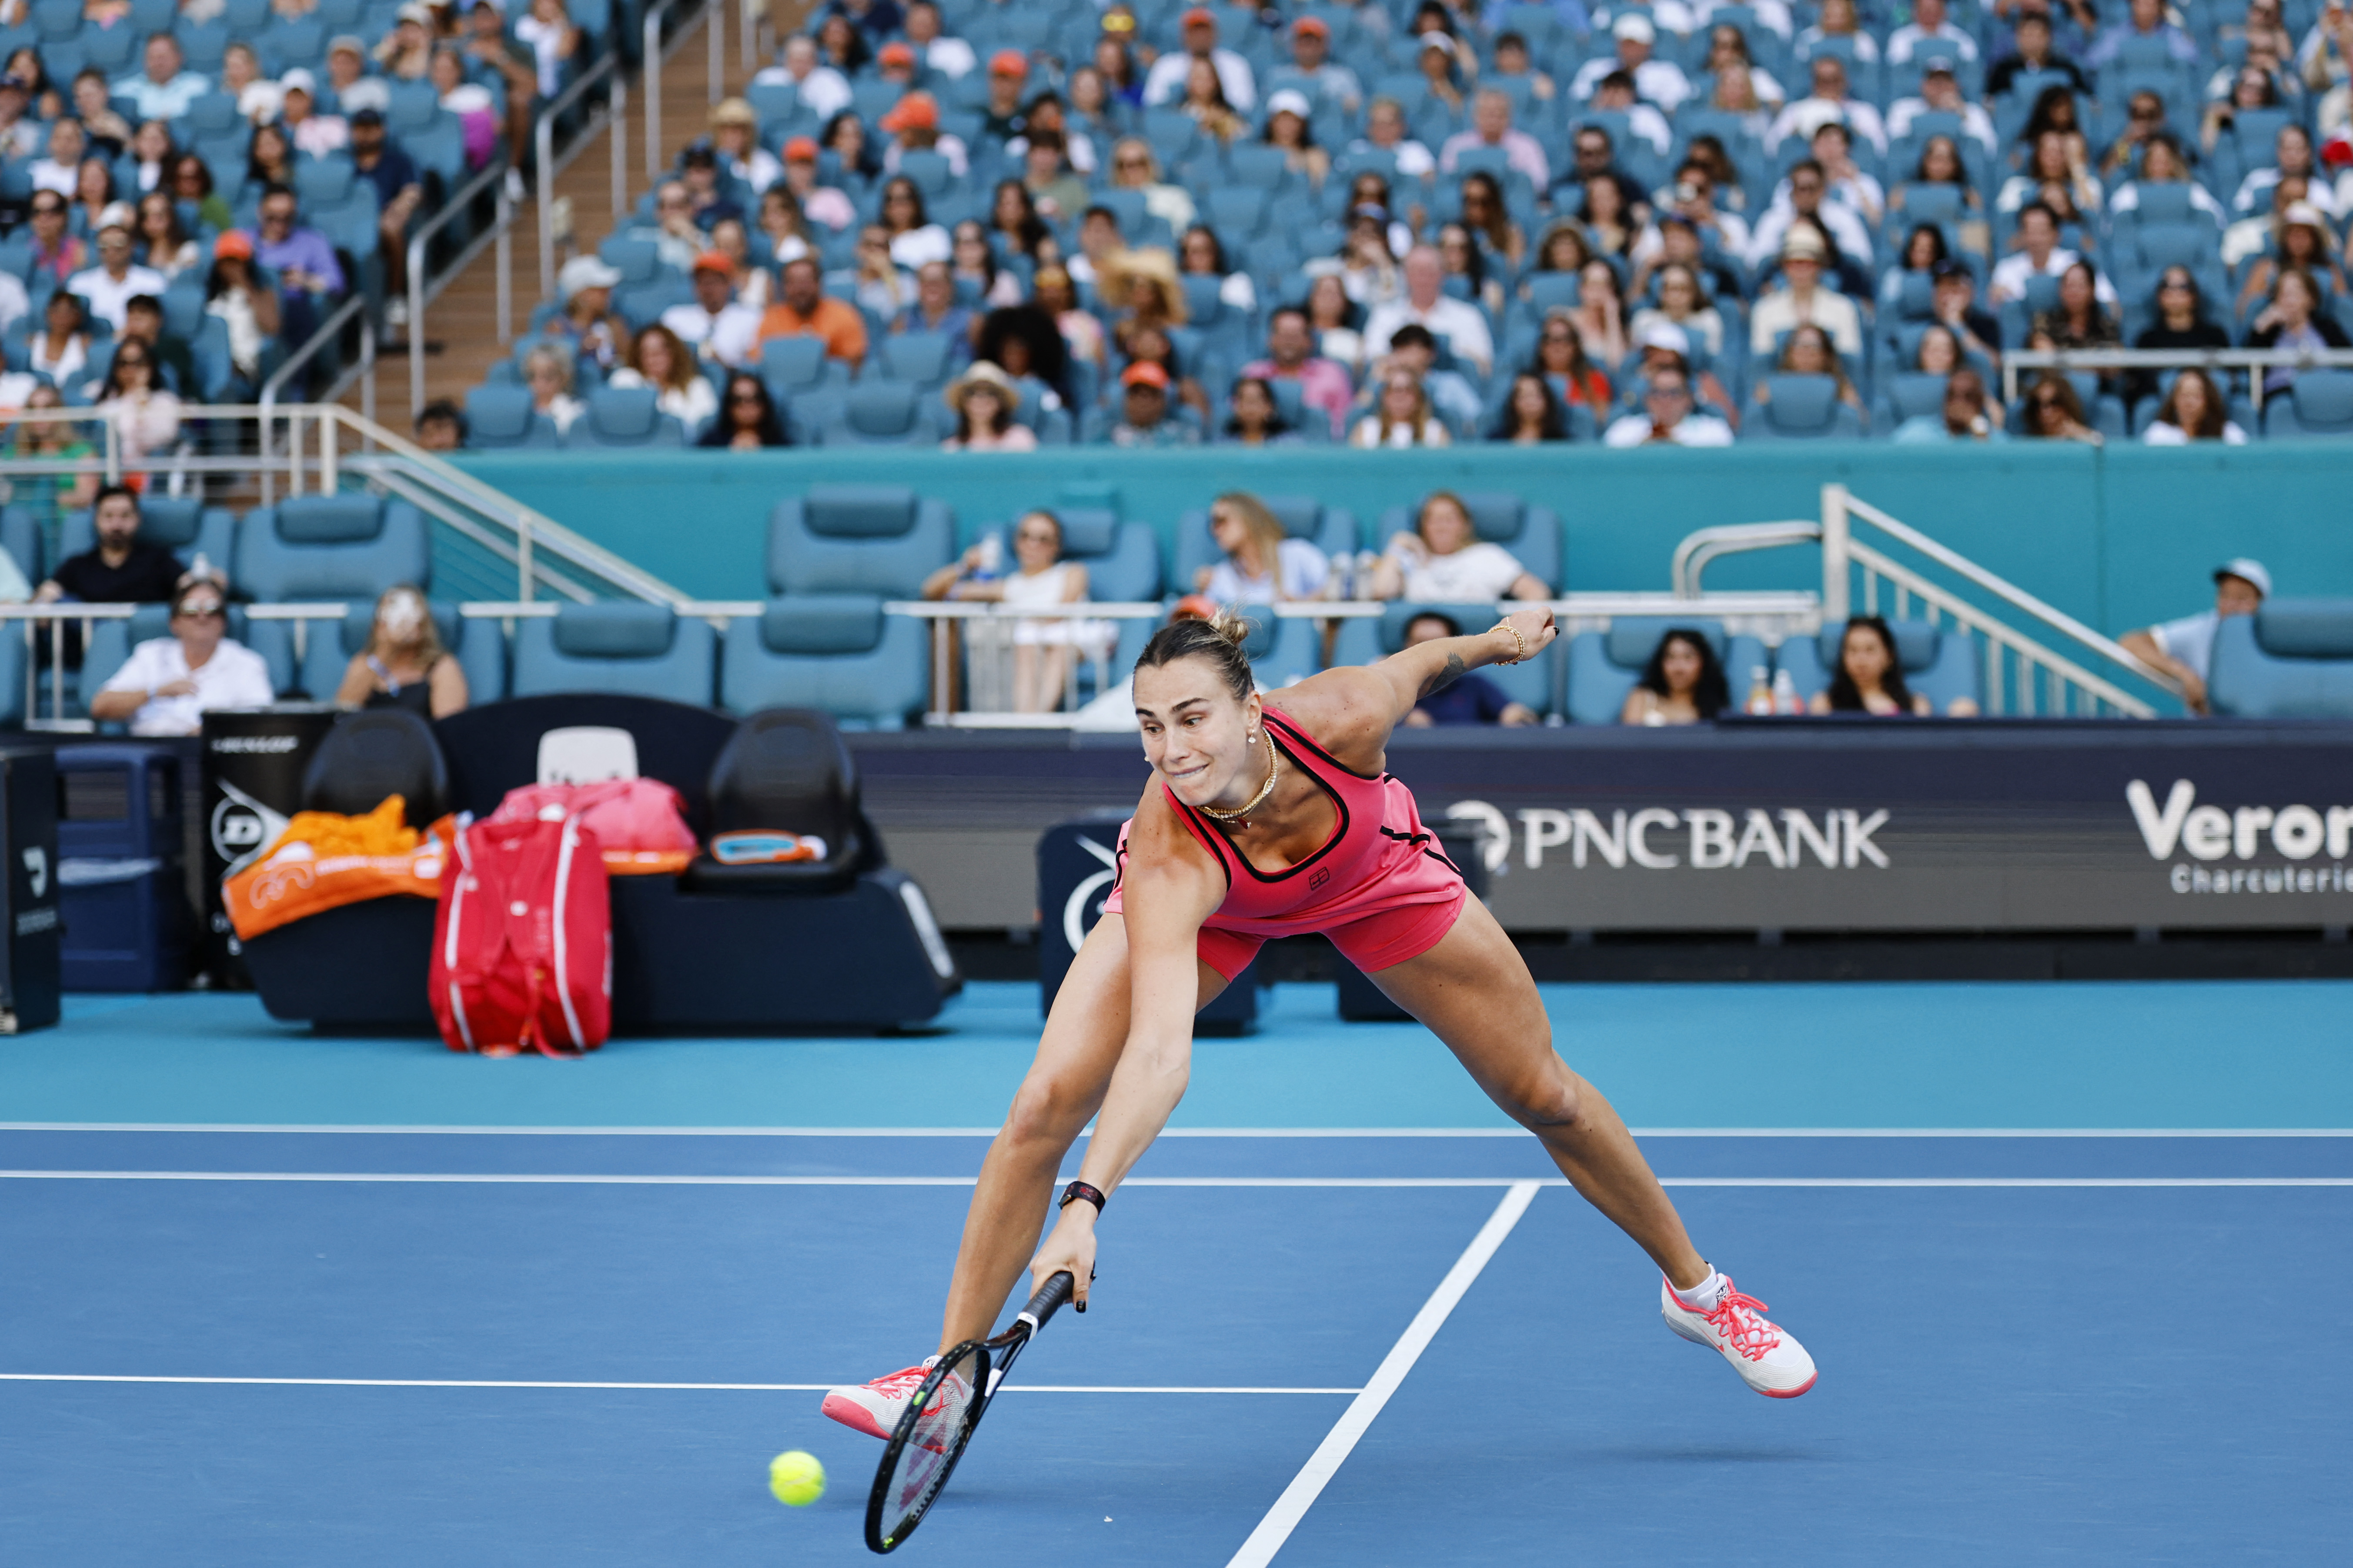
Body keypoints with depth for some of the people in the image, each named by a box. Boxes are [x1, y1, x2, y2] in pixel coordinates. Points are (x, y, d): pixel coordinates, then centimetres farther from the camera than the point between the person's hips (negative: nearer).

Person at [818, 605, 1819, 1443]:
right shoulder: (1167, 856, -45)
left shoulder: (1342, 718, -41)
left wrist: (1496, 639, 4)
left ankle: (1695, 1288, 34)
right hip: (1203, 910, -2)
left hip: (1375, 875, 2)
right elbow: (1159, 1056, -55)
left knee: (1544, 1096, 8)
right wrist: (1086, 1206, -67)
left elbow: (1425, 662, -16)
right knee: (1045, 1106, -18)